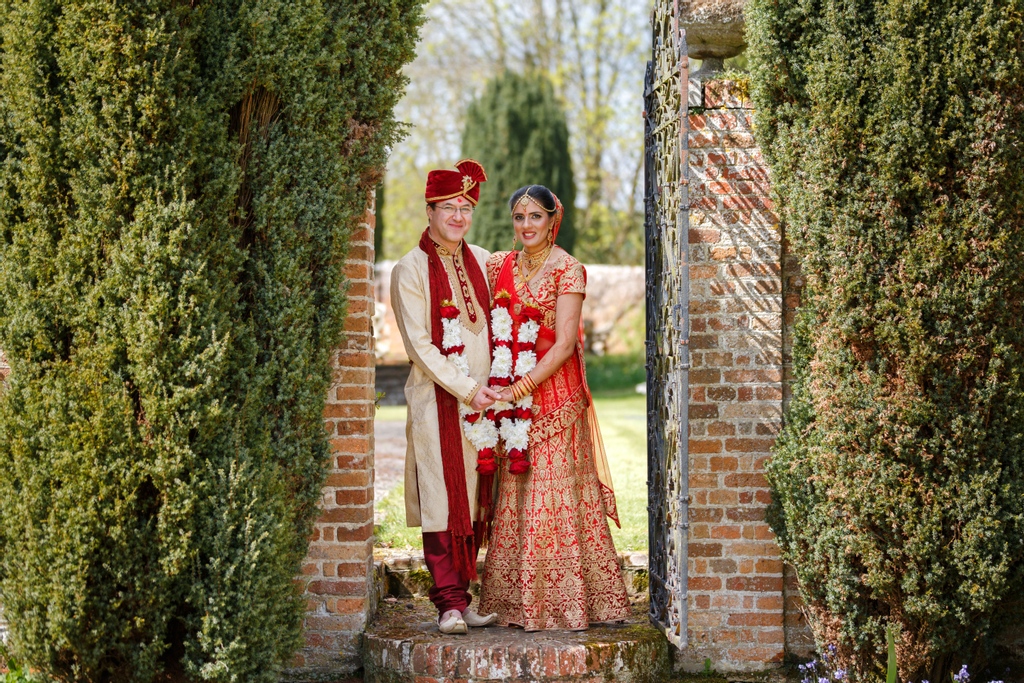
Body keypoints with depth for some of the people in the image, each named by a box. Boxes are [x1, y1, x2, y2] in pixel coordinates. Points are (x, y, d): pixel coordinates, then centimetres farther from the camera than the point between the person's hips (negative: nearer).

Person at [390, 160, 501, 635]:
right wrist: (466, 387, -13)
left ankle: (462, 595, 12)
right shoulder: (411, 270, -4)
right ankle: (450, 603, -2)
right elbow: (419, 344, -8)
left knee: (475, 502, 5)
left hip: (481, 399, 5)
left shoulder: (481, 262, 12)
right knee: (443, 501, -5)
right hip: (437, 400, -5)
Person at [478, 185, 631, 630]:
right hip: (509, 392, 5)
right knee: (513, 497, 5)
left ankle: (562, 602, 2)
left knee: (554, 495, -5)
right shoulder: (498, 266, 10)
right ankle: (517, 602, 11)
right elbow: (489, 330, 13)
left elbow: (565, 344, -11)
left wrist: (521, 388, -17)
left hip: (554, 395, -5)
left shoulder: (568, 270, -5)